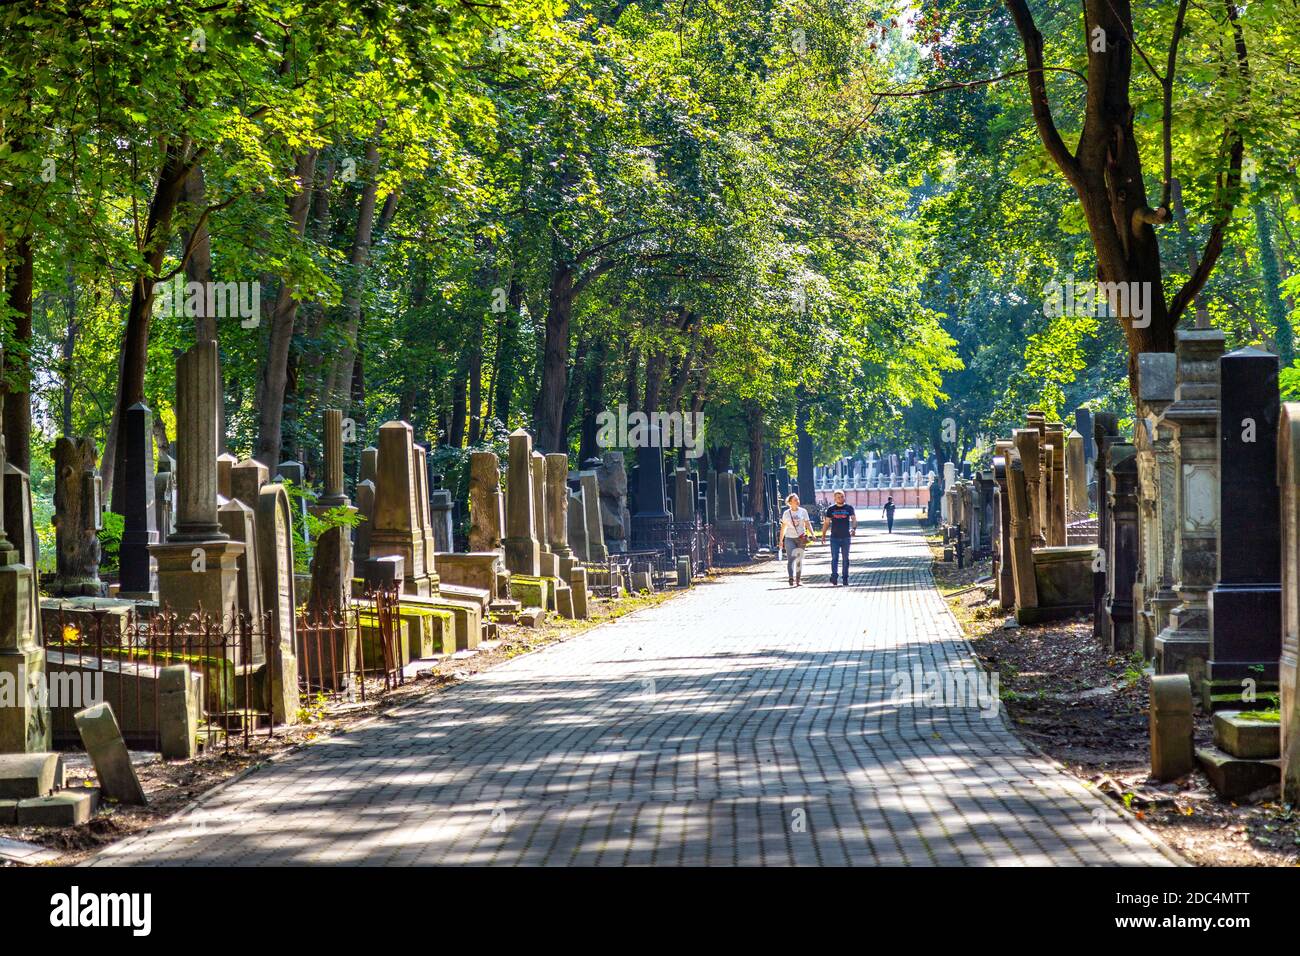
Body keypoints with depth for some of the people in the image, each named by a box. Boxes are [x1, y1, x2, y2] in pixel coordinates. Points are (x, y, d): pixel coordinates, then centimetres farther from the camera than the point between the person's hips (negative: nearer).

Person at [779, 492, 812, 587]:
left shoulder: (803, 511, 4)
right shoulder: (786, 513, 5)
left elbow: (807, 524, 1)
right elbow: (783, 527, 12)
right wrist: (781, 540, 11)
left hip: (801, 538, 1)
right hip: (789, 538, -1)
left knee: (799, 560, 7)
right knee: (791, 559, -12)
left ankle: (798, 579, 18)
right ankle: (791, 579, -20)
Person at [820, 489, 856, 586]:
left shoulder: (849, 508, 4)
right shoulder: (831, 509, 5)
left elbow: (854, 519, 0)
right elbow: (826, 523, 9)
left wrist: (854, 528, -20)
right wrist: (823, 535, 2)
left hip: (846, 537, 1)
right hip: (834, 537, -1)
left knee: (846, 559, 7)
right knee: (834, 558, -9)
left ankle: (845, 579, 13)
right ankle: (834, 579, -14)